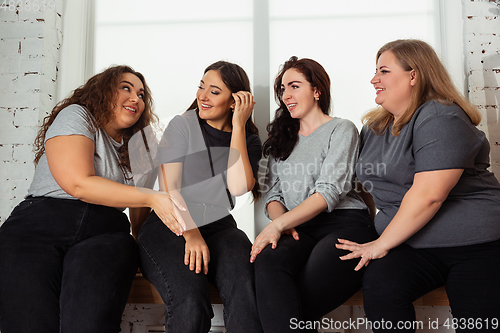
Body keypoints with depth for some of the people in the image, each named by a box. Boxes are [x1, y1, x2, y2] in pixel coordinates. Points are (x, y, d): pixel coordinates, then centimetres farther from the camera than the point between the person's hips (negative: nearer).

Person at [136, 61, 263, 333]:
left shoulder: (249, 139, 10)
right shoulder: (182, 125, 6)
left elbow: (238, 187, -9)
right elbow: (168, 187, -4)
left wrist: (238, 126, -6)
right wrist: (191, 234, -18)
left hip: (219, 227, 2)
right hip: (170, 226, -1)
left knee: (246, 290, -31)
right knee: (189, 299, -30)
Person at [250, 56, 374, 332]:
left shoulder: (341, 130, 6)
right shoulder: (282, 138, 25)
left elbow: (330, 191, -8)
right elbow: (272, 192, 16)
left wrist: (279, 223, -17)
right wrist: (280, 222, -7)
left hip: (342, 224, -4)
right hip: (299, 229, 4)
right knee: (268, 260, -33)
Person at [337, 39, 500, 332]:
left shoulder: (440, 118, -13)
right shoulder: (374, 127, 14)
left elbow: (428, 195, -21)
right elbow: (373, 181, 20)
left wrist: (381, 244, -15)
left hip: (474, 244, -4)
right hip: (411, 243, 5)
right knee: (379, 286, -24)